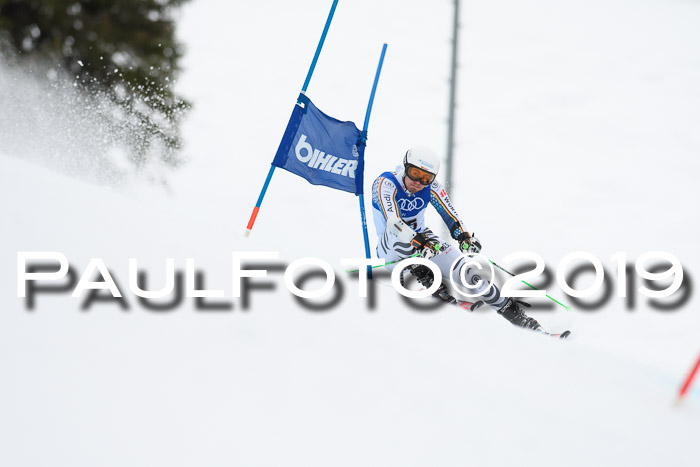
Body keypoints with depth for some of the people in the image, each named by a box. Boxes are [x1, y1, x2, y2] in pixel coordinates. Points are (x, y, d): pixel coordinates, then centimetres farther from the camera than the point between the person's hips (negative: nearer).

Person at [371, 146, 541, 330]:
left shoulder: (431, 188, -9)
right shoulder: (386, 184, -22)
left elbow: (452, 218, -9)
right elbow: (393, 221, -36)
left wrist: (465, 237, -31)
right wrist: (418, 241, -50)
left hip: (422, 242, 3)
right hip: (391, 251, -3)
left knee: (465, 270, -14)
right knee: (397, 228, -38)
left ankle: (508, 308, -1)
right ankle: (419, 271, -22)